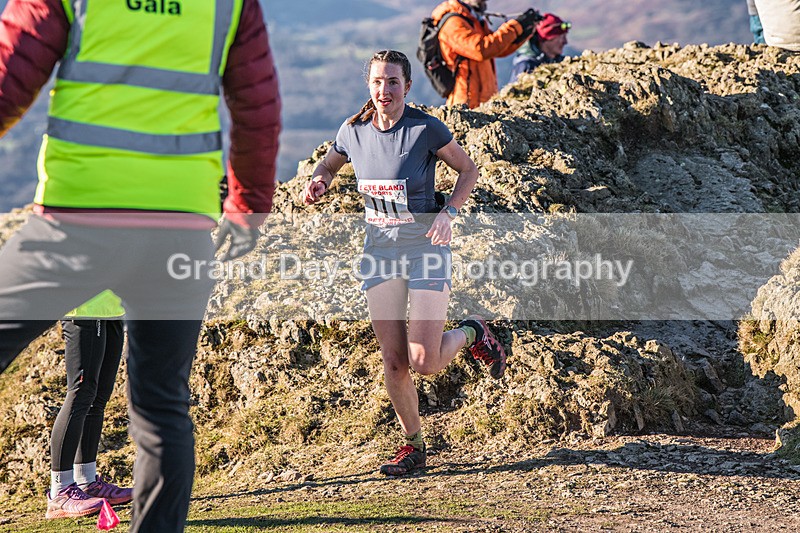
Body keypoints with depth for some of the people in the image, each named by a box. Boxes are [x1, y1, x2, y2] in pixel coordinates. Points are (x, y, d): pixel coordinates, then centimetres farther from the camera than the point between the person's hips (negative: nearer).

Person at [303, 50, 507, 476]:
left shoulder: (426, 129, -14)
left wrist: (448, 213, -15)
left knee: (425, 362, -11)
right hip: (380, 250, 4)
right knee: (393, 363, 2)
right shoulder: (354, 131, -2)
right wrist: (319, 182, -4)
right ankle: (413, 445, 20)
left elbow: (468, 170, 0)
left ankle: (471, 334, 21)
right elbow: (330, 163, 18)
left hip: (426, 247, -4)